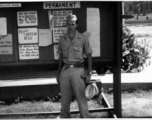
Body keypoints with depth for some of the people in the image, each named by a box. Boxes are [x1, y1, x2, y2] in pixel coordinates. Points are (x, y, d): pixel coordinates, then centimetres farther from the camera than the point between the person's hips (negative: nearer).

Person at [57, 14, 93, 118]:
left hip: (78, 70, -3)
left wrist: (89, 73, -3)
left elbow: (89, 56, 3)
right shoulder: (62, 39, 7)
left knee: (81, 98, -2)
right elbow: (61, 57, 14)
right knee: (65, 99, 8)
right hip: (65, 70, 3)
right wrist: (58, 73, 11)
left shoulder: (83, 38, -1)